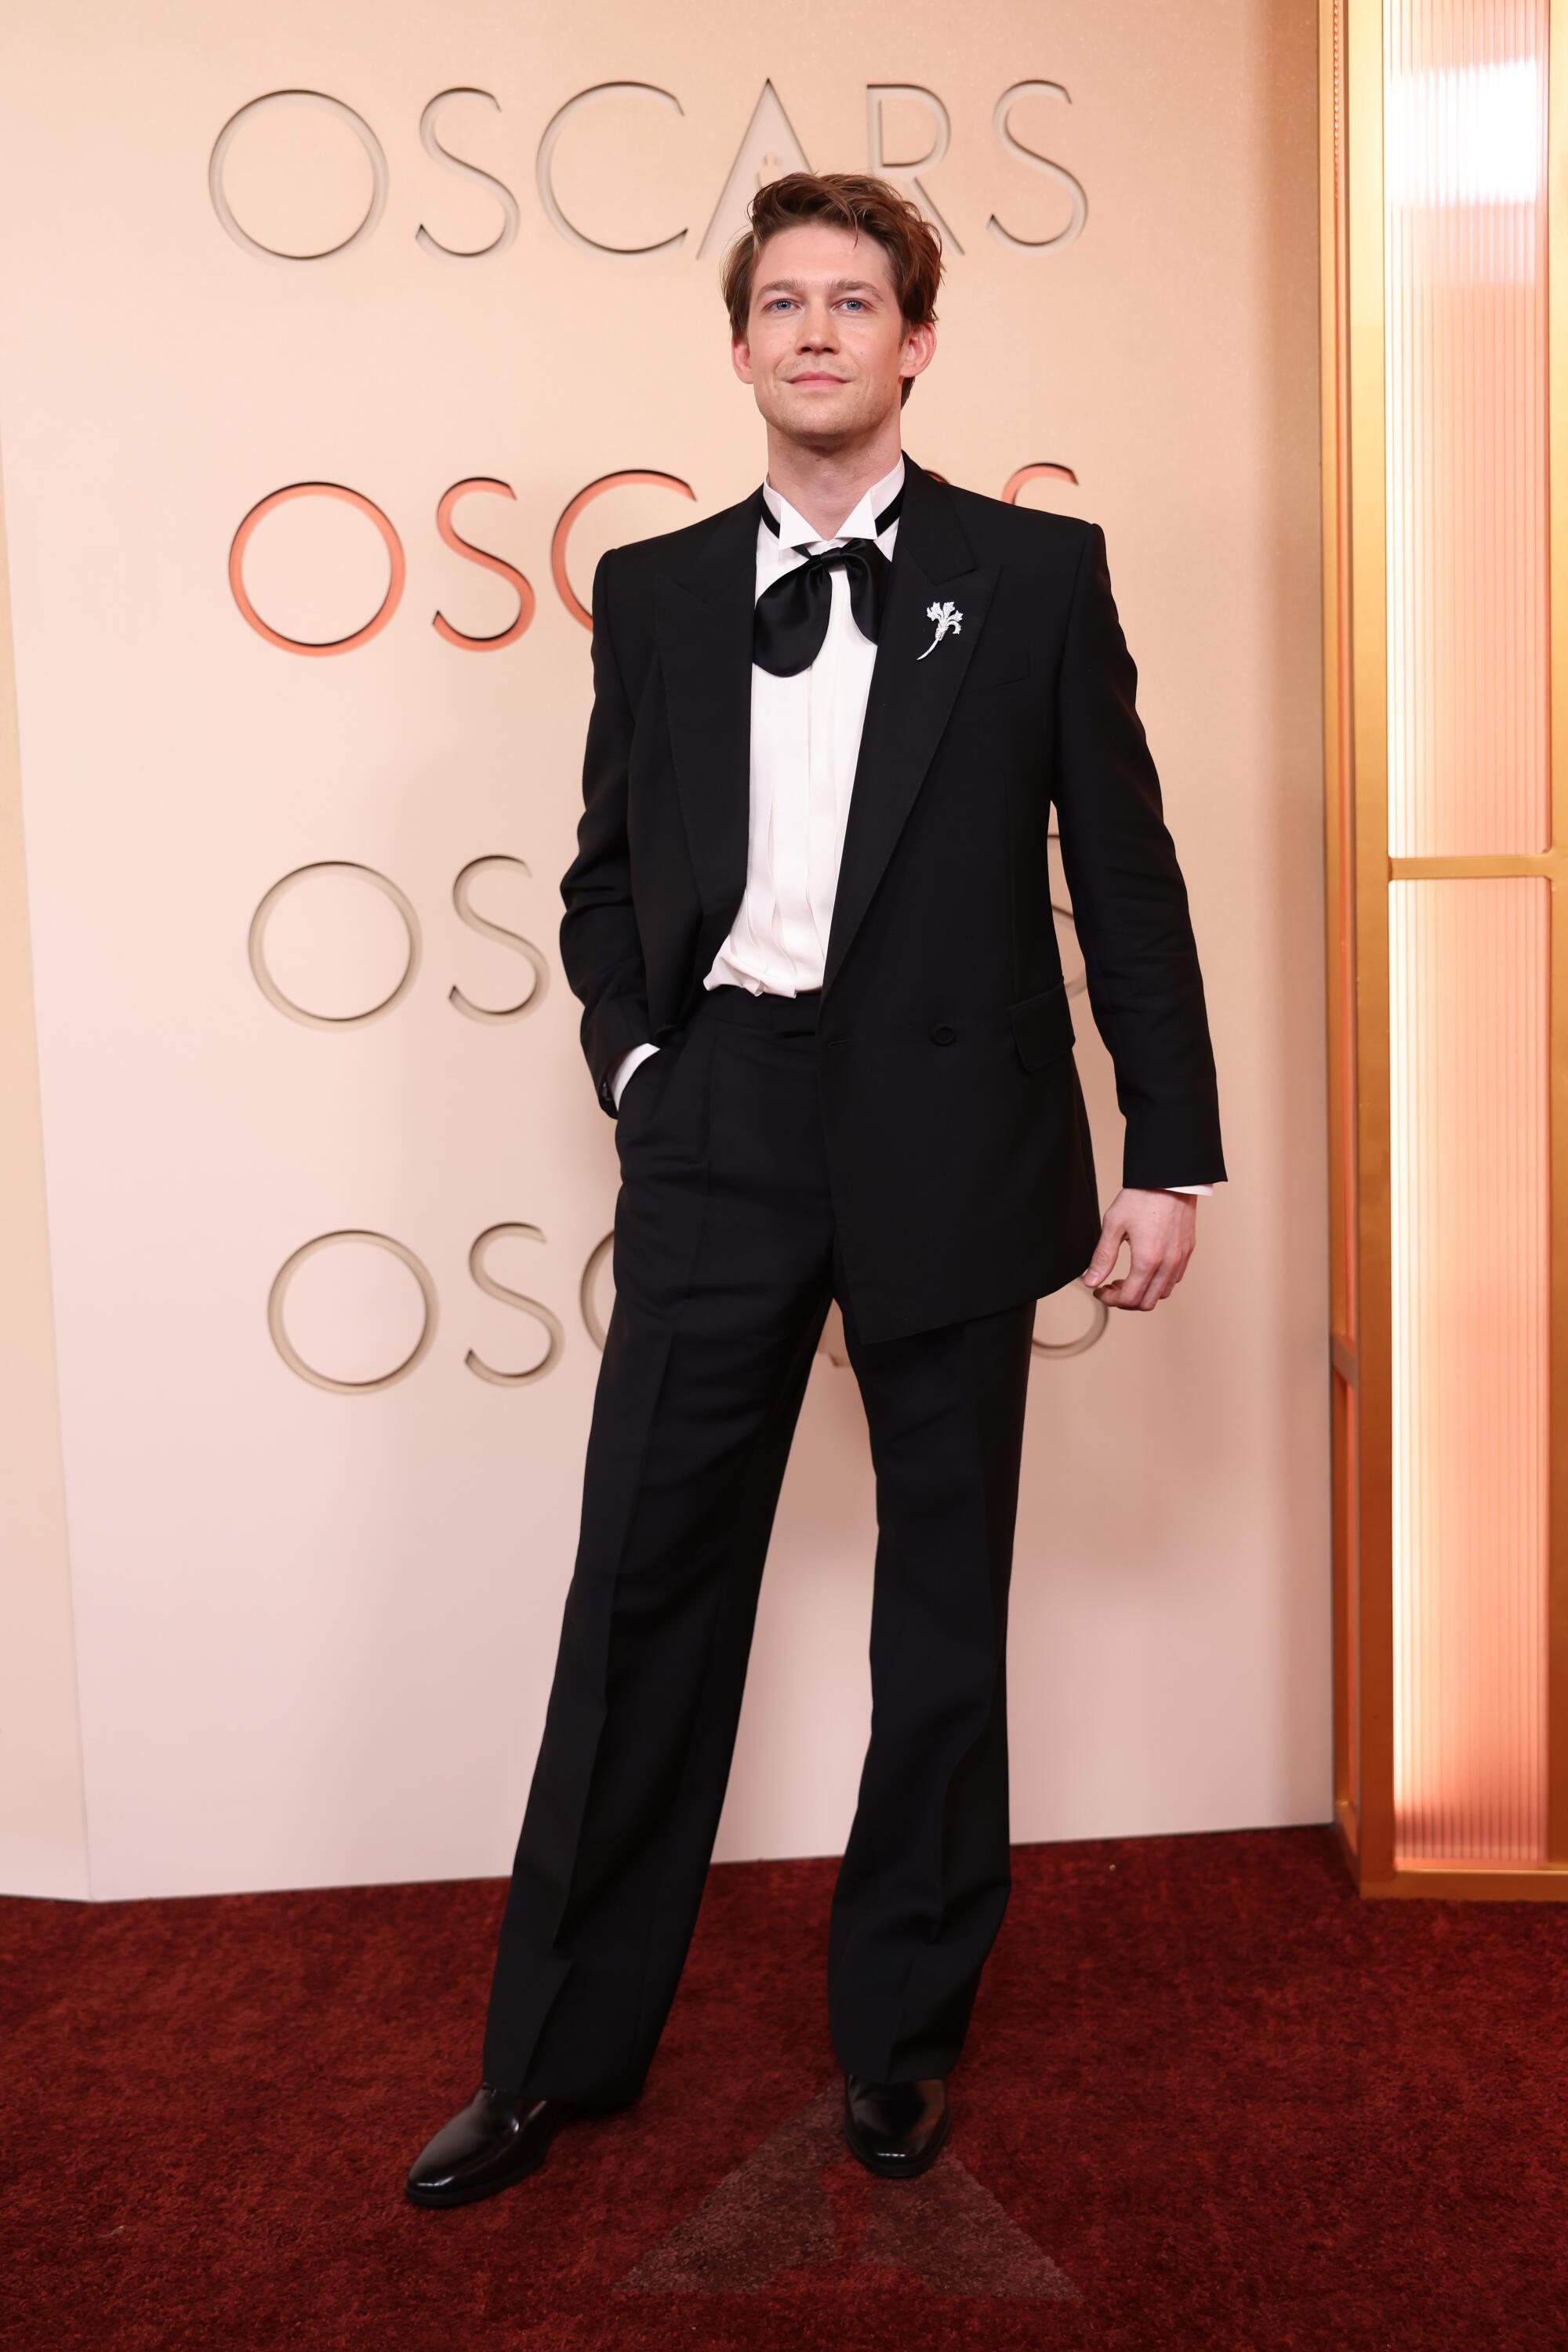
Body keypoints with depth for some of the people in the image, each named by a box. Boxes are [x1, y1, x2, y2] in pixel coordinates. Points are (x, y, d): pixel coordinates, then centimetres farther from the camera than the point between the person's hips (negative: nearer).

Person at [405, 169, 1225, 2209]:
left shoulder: (1036, 572, 3)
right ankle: (560, 2051, 20)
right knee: (645, 1585, 4)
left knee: (944, 1591, 9)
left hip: (951, 1135, -1)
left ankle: (904, 2030, 28)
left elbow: (1126, 876, 1)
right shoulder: (653, 590, 10)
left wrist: (1169, 1155, -2)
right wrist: (634, 1062, 0)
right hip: (722, 1129, 2)